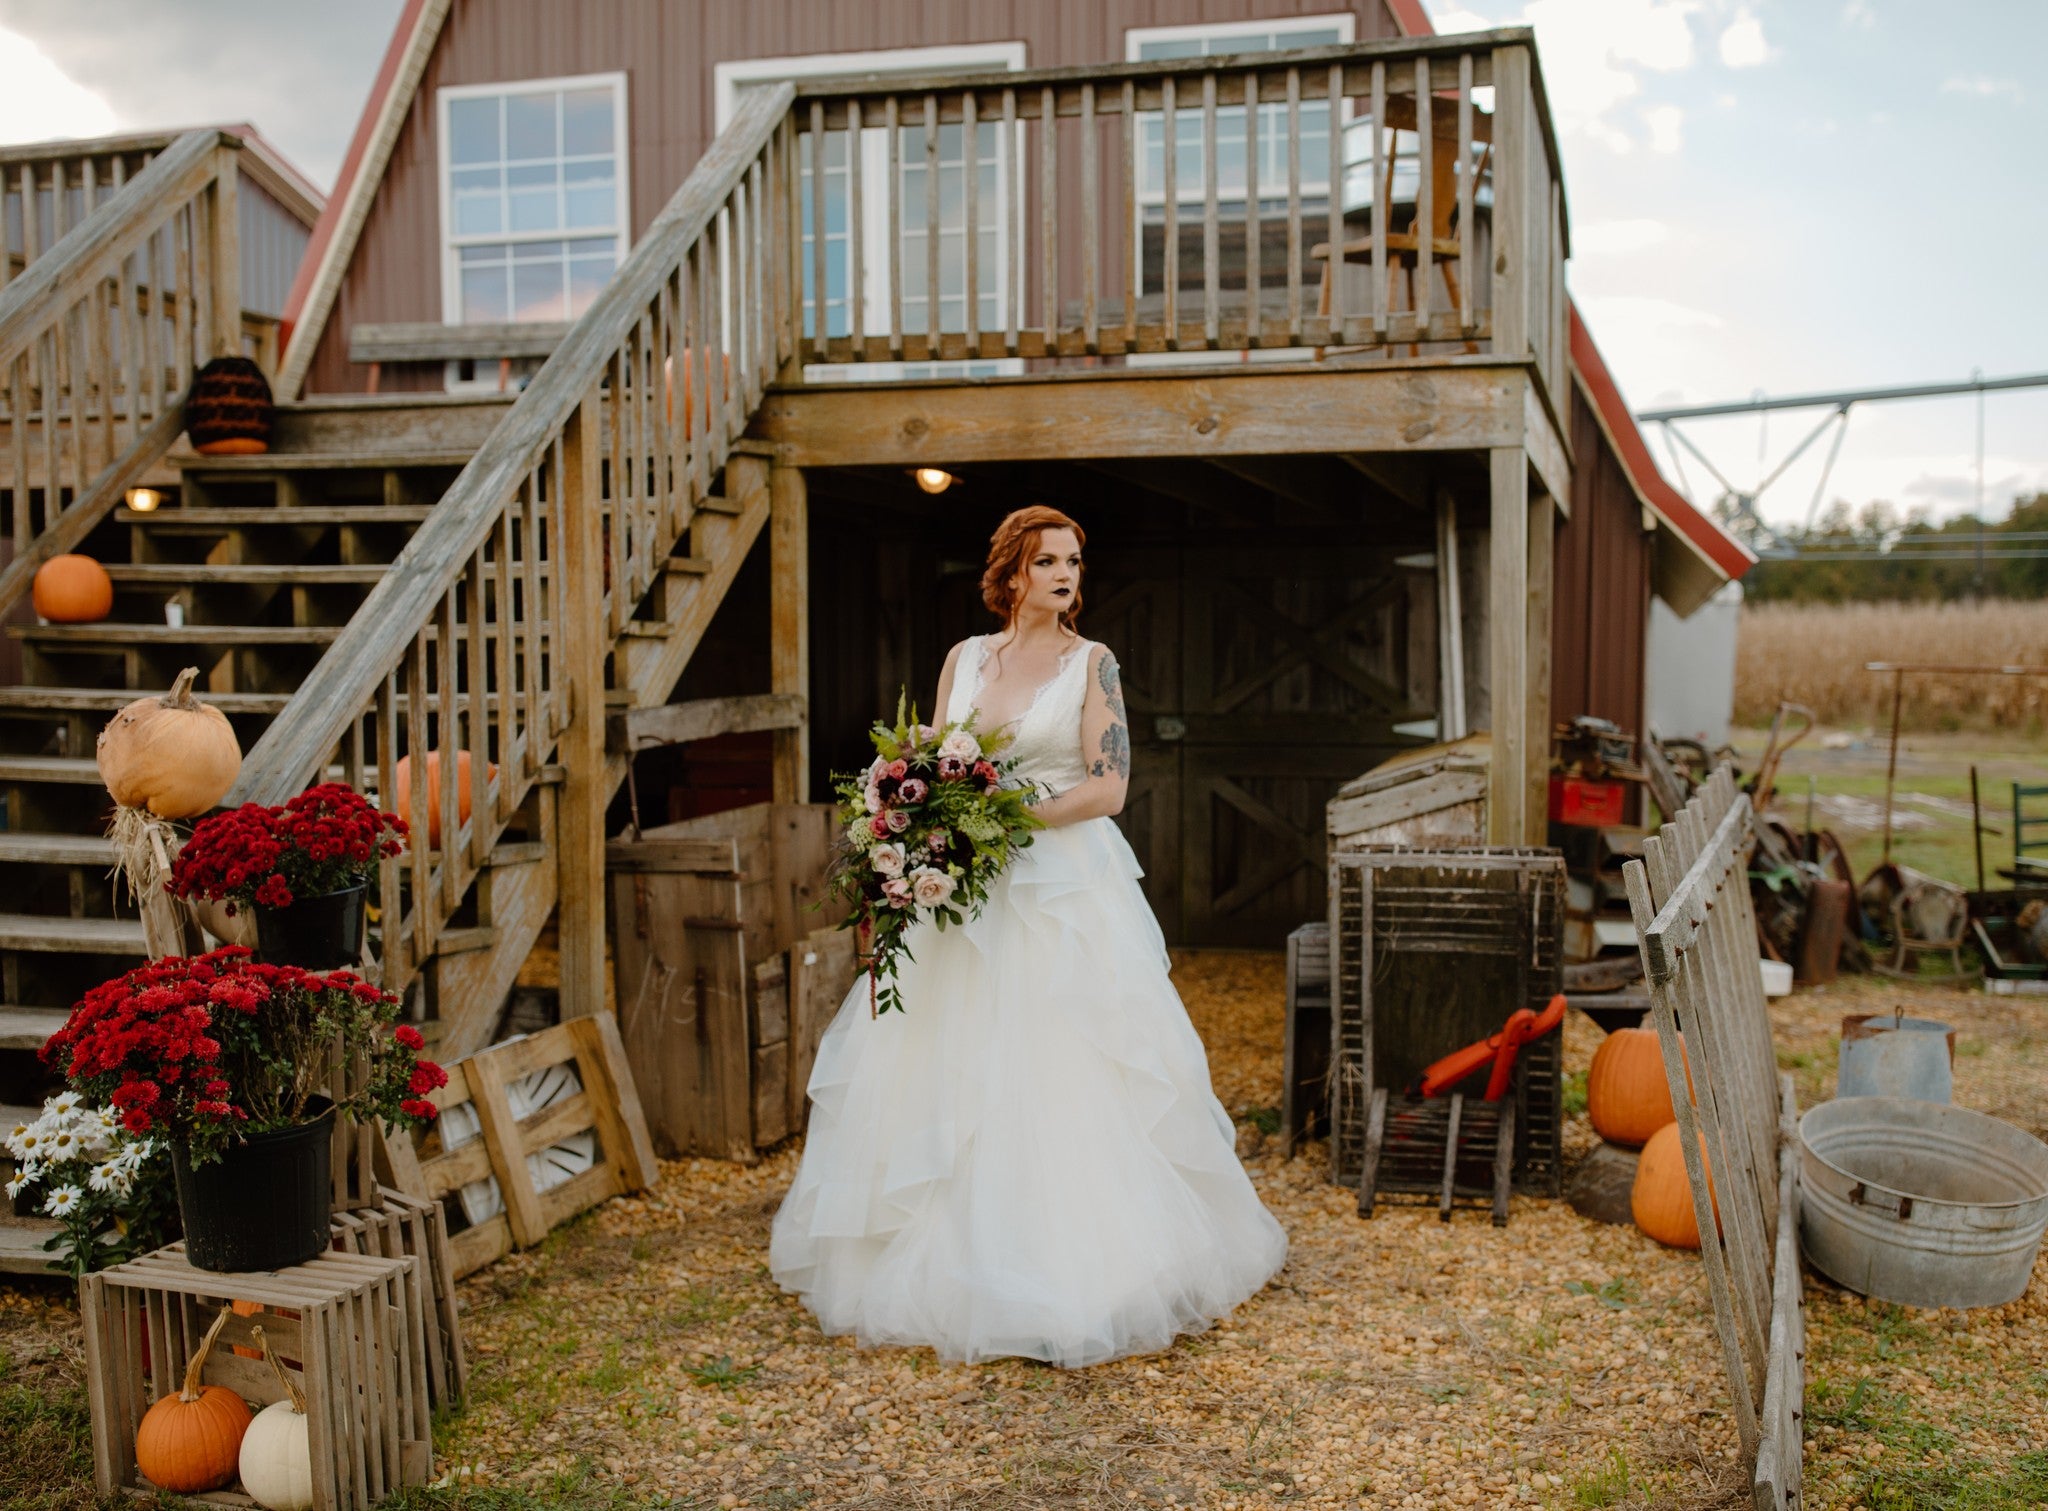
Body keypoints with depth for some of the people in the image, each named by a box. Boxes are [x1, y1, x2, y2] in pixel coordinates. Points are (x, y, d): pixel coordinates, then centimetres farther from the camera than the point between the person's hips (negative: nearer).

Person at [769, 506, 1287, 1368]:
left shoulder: (1091, 664, 0)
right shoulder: (965, 659, 11)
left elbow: (1108, 786, -8)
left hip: (1065, 890, -4)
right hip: (969, 892, 4)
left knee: (1067, 1079, -4)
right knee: (951, 1072, 6)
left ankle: (1077, 1272, 7)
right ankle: (957, 1261, 18)